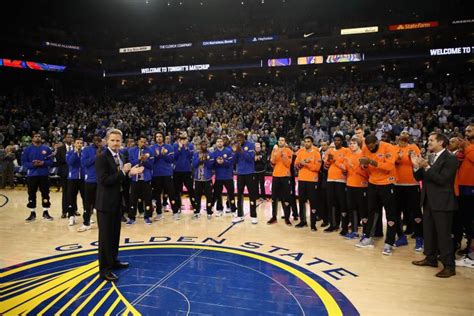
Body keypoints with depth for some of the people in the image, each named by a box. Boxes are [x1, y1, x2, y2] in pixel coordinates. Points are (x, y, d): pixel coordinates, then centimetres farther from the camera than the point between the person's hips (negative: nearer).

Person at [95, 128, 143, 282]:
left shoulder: (120, 157, 10)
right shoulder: (102, 158, -16)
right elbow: (104, 180, -25)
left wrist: (130, 173, -1)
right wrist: (123, 172, -22)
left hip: (117, 202, 8)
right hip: (106, 202, -8)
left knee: (115, 234, 18)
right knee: (105, 236, 0)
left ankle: (113, 260, 32)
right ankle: (104, 268, 9)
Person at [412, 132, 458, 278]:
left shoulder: (450, 159, -11)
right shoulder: (429, 158, 11)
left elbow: (442, 179, -21)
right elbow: (419, 178, 9)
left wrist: (427, 167, -22)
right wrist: (417, 166, -8)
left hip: (442, 202, -8)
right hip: (428, 200, 8)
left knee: (443, 234, -3)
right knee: (428, 231, 15)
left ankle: (449, 266, 6)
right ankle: (431, 258, 29)